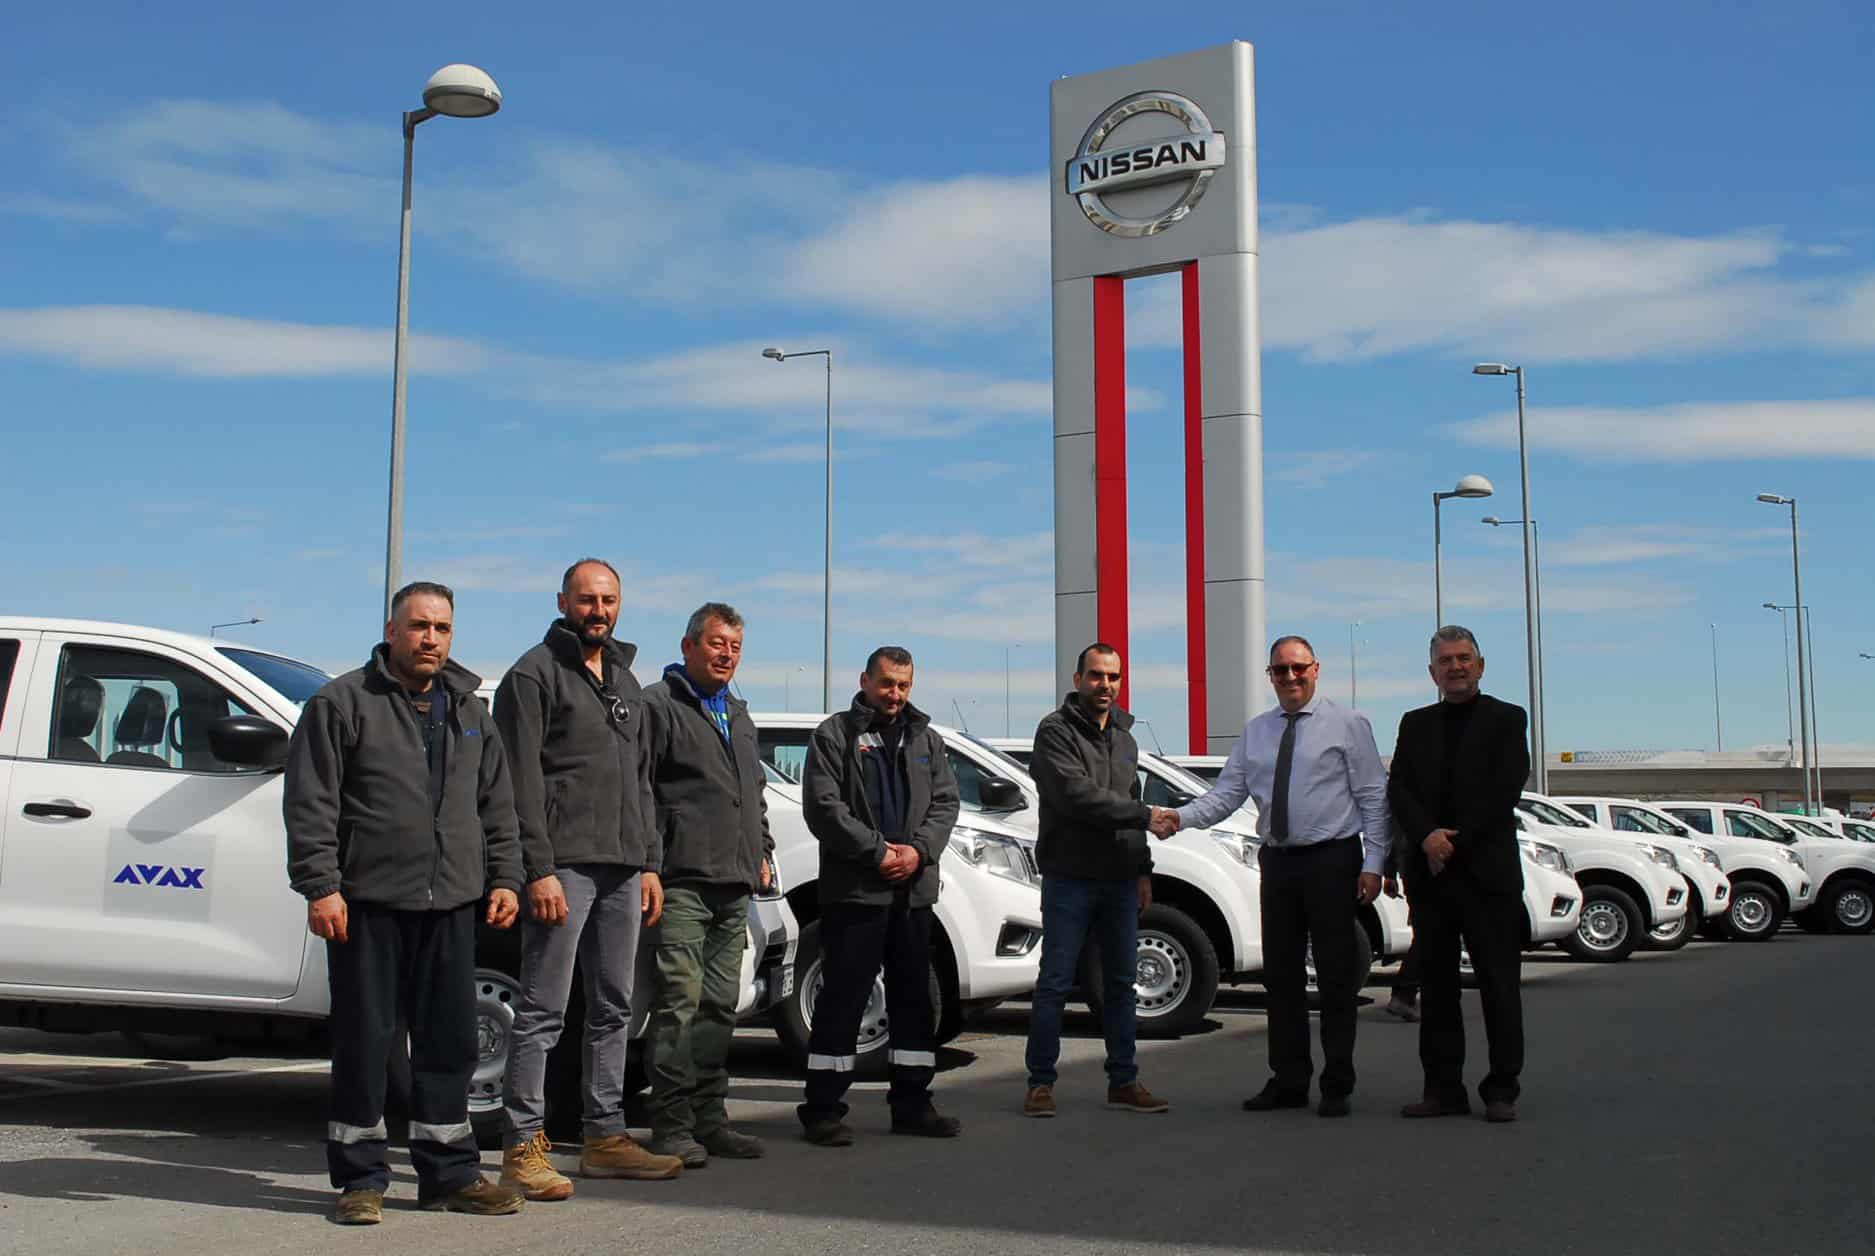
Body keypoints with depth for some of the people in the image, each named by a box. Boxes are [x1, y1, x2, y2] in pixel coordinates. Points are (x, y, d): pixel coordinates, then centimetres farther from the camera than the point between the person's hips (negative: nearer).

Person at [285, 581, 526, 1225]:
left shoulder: (469, 711, 16)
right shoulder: (342, 702, -1)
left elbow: (497, 805, 19)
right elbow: (310, 803, -6)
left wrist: (504, 877, 11)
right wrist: (320, 886, -13)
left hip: (451, 905, 5)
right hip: (368, 904, -5)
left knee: (449, 1041, 9)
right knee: (364, 1041, 1)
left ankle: (449, 1172, 18)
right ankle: (360, 1177, 12)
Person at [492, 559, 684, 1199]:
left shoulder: (625, 681, 20)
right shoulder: (535, 674, -4)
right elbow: (522, 782, -11)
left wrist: (649, 863, 15)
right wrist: (540, 869, -17)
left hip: (622, 869, 8)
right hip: (564, 866, -8)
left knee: (614, 1008, 11)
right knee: (543, 1009, -6)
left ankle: (606, 1137, 19)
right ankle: (524, 1146, -1)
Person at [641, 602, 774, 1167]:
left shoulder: (737, 715, 23)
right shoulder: (659, 705, -3)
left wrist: (762, 851, 20)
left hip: (733, 887, 8)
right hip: (682, 882, -8)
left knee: (720, 1005, 10)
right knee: (680, 1001, -10)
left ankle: (709, 1119, 17)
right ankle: (672, 1126, -7)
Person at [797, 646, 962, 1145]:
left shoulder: (926, 740, 16)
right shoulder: (834, 735, -1)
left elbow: (945, 802, 10)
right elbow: (823, 806, -9)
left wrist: (918, 850, -8)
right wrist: (877, 851, -14)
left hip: (914, 889, 6)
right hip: (853, 890, -6)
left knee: (914, 996, 11)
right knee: (842, 997, -5)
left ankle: (911, 1103, 20)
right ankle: (823, 1108, 1)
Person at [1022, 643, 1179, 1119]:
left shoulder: (1124, 737, 18)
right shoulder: (1055, 730, -7)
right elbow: (1077, 795, -19)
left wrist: (1143, 869, 16)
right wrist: (1144, 813, -16)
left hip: (1120, 881, 7)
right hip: (1069, 878, -7)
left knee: (1121, 983, 9)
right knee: (1055, 982, -3)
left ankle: (1123, 1082, 16)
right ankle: (1040, 1083, 5)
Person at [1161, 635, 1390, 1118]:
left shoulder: (1347, 725, -1)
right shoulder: (1254, 733, 11)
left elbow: (1374, 799, -3)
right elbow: (1226, 793, 4)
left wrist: (1373, 864, -11)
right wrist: (1180, 818, -13)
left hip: (1332, 861, -4)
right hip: (1278, 861, 5)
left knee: (1335, 977, 0)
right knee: (1281, 975, 9)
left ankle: (1337, 1087, 9)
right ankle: (1288, 1081, 20)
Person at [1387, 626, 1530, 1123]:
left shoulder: (1506, 720, 4)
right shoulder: (1415, 725, 15)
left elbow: (1503, 792, -7)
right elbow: (1398, 790, 5)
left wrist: (1455, 842, -12)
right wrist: (1428, 836, -13)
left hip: (1488, 871, -4)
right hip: (1429, 872, 4)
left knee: (1499, 984, 0)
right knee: (1436, 984, 6)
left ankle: (1501, 1091, 6)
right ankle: (1443, 1088, 12)